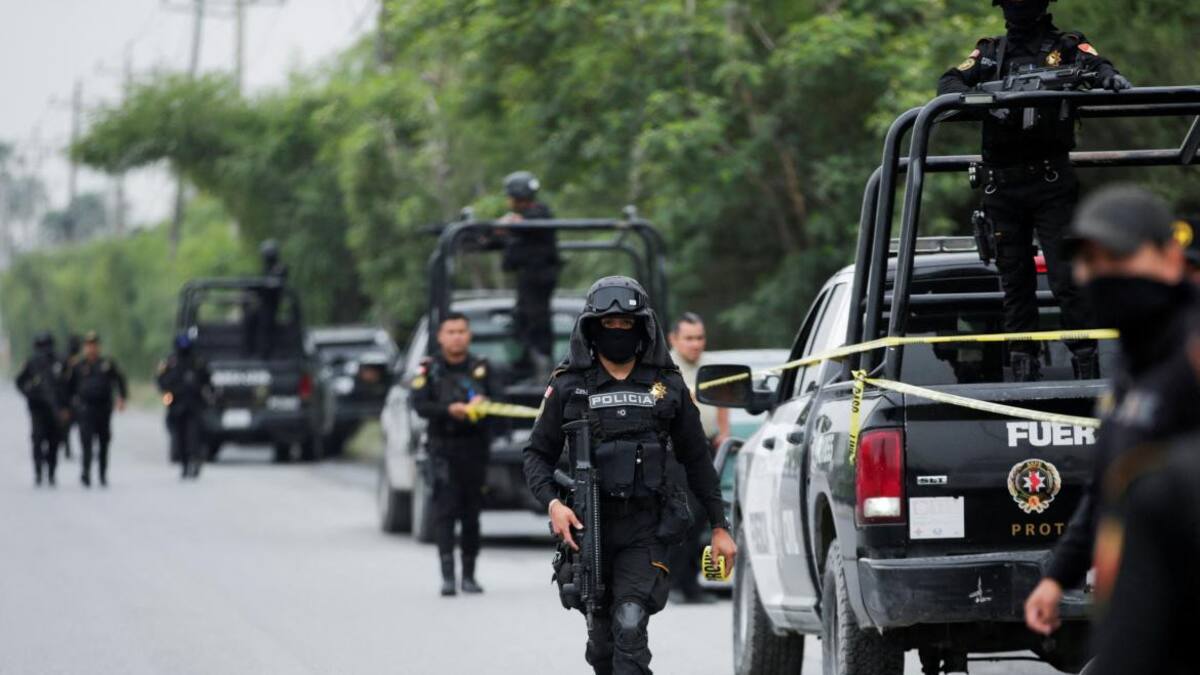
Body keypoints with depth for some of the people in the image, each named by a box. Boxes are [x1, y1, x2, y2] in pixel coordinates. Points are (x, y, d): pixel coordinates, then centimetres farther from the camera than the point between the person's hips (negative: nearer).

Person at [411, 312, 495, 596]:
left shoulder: (480, 367, 8)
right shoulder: (430, 369, 3)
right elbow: (419, 405, -7)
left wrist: (482, 403, -20)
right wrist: (449, 410, -22)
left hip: (474, 447, 2)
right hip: (443, 447, -2)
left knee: (471, 513, 6)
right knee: (445, 510, -11)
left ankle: (469, 575, 15)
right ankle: (447, 576, -15)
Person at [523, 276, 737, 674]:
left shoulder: (668, 387, 6)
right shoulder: (569, 387, 4)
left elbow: (697, 459, 12)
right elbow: (538, 454, 6)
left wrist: (719, 526, 10)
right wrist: (552, 503, -13)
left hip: (646, 532, -1)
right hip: (590, 528, 1)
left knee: (630, 626, -18)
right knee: (602, 636, 12)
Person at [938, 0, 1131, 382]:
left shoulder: (1068, 47, 8)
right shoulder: (989, 52, 16)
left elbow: (1095, 66, -11)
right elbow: (949, 83, 3)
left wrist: (1109, 76, -37)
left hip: (1051, 182, -3)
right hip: (1002, 186, 3)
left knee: (1066, 277, -9)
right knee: (1014, 279, 6)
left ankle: (1086, 364, -7)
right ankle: (1023, 366, 11)